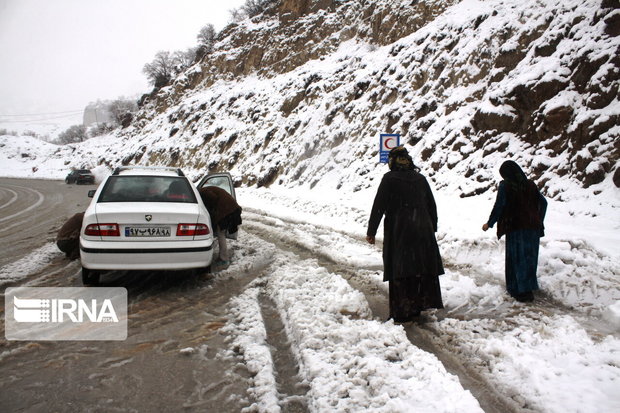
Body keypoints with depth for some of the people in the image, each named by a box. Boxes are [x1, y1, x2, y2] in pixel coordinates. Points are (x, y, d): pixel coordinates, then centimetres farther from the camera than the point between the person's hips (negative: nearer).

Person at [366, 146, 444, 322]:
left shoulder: (389, 178, -6)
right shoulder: (420, 178, 9)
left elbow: (378, 206, -8)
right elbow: (432, 206, 14)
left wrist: (371, 231, -2)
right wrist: (432, 228, 24)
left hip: (399, 231, -5)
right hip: (423, 230, 5)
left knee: (401, 272, 0)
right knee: (423, 269, 13)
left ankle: (403, 313, 3)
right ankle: (421, 305, 24)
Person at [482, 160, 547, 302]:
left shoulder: (505, 186, -9)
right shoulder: (530, 184, 6)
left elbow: (498, 206, -12)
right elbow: (543, 202, 9)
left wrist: (489, 223, 0)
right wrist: (539, 221, 20)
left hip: (515, 227, -5)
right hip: (533, 227, 5)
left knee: (517, 258, 2)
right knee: (530, 257, 16)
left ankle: (523, 291, 0)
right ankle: (530, 286, 28)